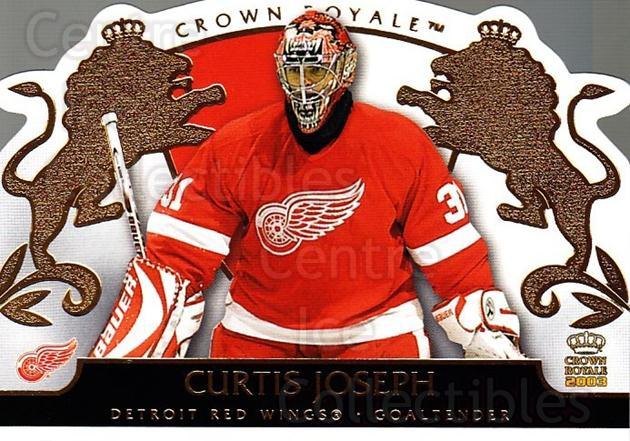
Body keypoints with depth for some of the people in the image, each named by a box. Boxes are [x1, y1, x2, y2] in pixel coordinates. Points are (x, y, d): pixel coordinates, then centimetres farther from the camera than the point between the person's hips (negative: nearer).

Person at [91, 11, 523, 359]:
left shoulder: (403, 144, -8)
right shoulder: (233, 147, -8)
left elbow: (455, 258, -2)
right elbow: (173, 261, -9)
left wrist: (498, 342, -5)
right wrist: (117, 353, -15)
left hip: (377, 328, 0)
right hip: (259, 330, 1)